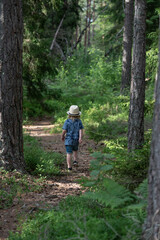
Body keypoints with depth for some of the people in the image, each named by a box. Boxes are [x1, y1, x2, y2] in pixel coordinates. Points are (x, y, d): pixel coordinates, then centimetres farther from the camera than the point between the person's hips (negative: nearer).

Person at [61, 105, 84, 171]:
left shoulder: (67, 121, -10)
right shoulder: (79, 121, -5)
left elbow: (64, 131, -8)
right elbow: (81, 130, -14)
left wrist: (62, 136, 9)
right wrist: (80, 138, -20)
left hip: (68, 140, -2)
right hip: (76, 140, 2)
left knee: (69, 153, 3)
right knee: (75, 150, 29)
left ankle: (69, 166, 2)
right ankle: (75, 160, 17)